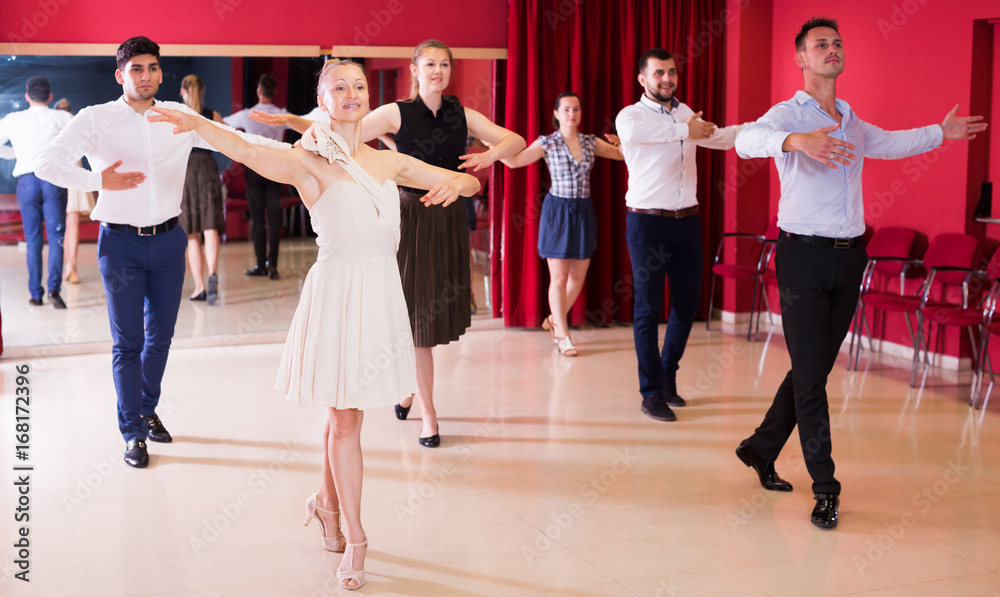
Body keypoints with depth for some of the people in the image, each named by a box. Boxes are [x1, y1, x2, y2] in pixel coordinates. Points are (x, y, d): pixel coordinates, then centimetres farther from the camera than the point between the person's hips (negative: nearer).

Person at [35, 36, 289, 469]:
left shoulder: (179, 117, 5)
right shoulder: (96, 119, -4)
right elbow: (47, 164, -11)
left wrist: (292, 147, -7)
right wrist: (100, 181, -23)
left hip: (168, 239, 3)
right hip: (121, 242, -3)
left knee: (161, 333, 14)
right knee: (128, 341, 1)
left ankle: (147, 409, 35)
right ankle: (133, 433, 14)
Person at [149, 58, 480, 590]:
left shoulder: (389, 162, 11)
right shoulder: (308, 162, -4)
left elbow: (470, 181, 15)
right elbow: (245, 152, -22)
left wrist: (455, 184, -9)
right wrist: (196, 123, -40)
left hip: (382, 292, 5)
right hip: (337, 291, -5)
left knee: (347, 413, 15)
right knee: (346, 417, 1)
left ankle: (326, 501, 38)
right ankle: (355, 539, 12)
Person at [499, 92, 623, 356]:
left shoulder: (590, 142, 7)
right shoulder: (547, 143, -4)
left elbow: (622, 154, 12)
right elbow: (514, 161, -12)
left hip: (583, 212, 4)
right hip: (557, 211, -4)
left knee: (578, 276, 8)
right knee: (559, 278, -2)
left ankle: (555, 319, 32)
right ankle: (563, 336, 11)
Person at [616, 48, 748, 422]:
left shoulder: (684, 113, 15)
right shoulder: (631, 115, -5)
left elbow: (720, 138, 29)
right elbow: (632, 132, -30)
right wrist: (684, 130, -26)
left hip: (686, 222, 6)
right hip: (648, 223, -6)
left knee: (687, 303, 11)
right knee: (648, 308, -2)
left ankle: (667, 376, 30)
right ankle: (652, 393, 7)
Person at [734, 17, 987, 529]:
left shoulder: (851, 121, 17)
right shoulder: (789, 114, -6)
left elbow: (889, 143, 39)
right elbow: (747, 141, -29)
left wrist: (940, 132, 40)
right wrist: (795, 141, -47)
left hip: (848, 257, 7)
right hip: (804, 257, -7)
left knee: (814, 368, 11)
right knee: (810, 375, -3)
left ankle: (762, 449, 28)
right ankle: (825, 488, 4)